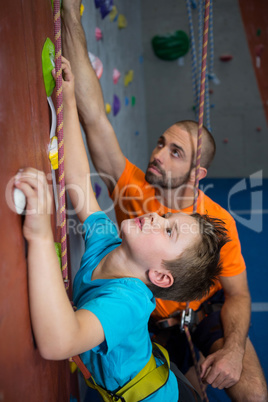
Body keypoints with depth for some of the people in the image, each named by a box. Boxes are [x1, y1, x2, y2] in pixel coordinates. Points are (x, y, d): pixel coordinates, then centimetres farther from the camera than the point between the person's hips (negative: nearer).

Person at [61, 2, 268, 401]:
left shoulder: (219, 222, -20)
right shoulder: (131, 186, -20)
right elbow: (94, 116, -29)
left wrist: (234, 348, -30)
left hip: (203, 313, 0)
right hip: (145, 315, 1)